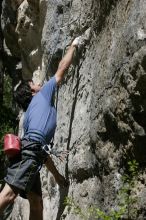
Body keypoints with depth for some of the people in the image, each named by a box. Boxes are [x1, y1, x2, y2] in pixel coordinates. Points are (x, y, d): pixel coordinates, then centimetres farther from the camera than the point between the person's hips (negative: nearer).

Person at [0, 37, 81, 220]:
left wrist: (56, 175, 36)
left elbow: (42, 150, 34)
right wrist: (74, 45, 37)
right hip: (29, 151, -9)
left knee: (36, 205, 4)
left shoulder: (30, 115, 35)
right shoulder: (42, 95, 17)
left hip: (30, 151, 9)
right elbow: (62, 68, 22)